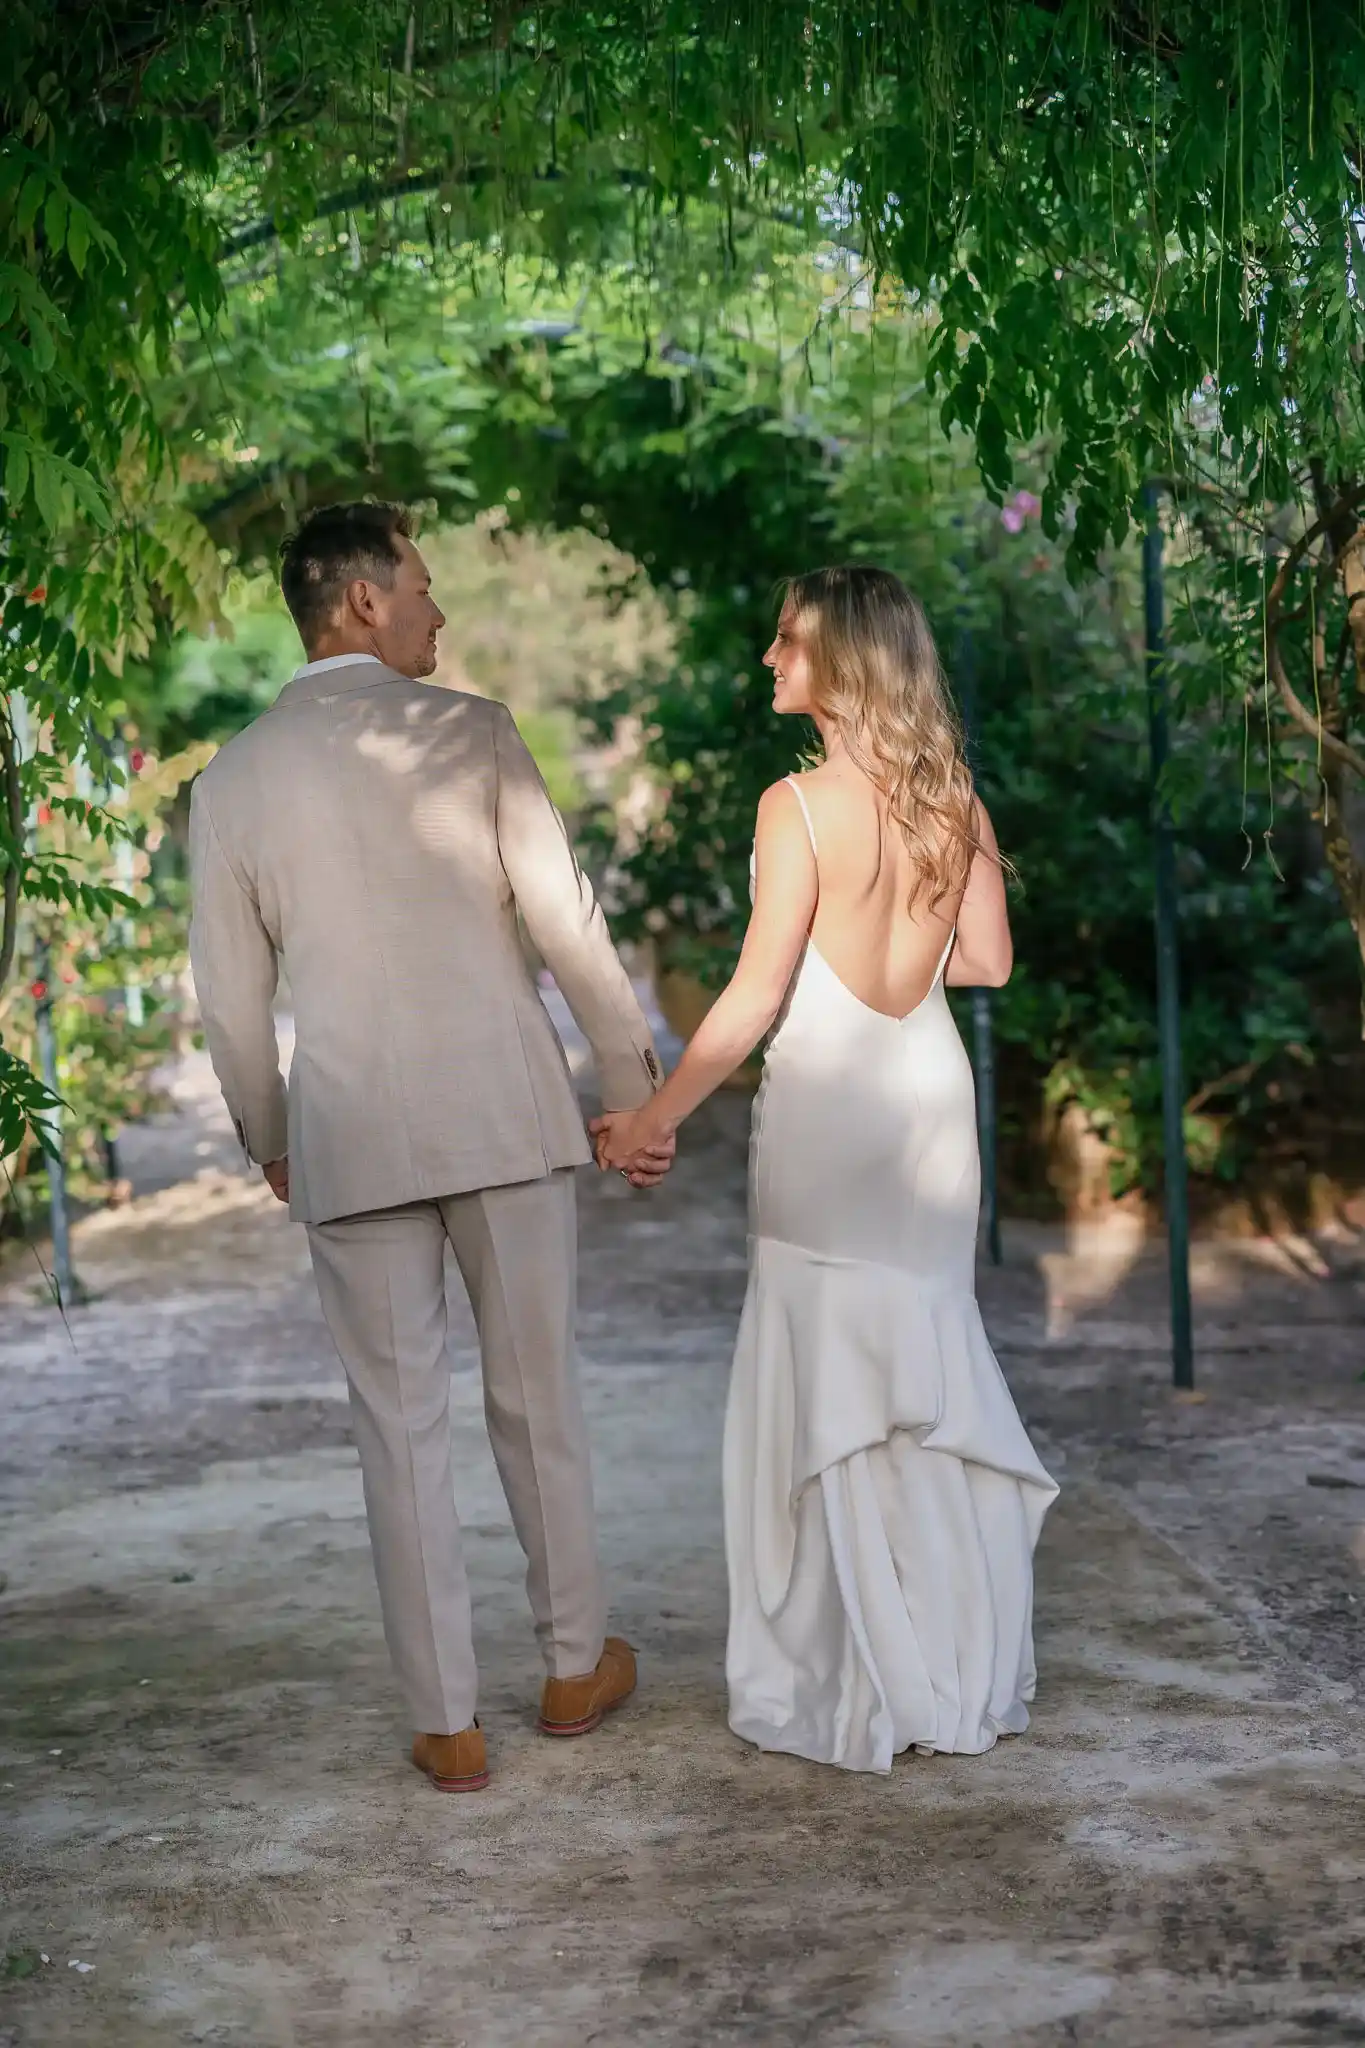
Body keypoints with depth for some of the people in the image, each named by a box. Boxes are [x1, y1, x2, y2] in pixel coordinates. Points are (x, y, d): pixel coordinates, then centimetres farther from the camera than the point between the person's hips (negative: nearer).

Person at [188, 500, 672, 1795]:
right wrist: (634, 1082, 2)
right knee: (535, 1399, 14)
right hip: (504, 1113, -1)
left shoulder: (232, 780, 4)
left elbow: (230, 999, 7)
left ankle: (446, 1724, 14)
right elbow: (566, 924, -7)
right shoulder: (470, 730, -4)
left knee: (401, 1424, 8)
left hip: (348, 1137, 1)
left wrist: (269, 1144, 21)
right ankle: (575, 1664, 29)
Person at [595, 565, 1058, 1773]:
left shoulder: (801, 806, -15)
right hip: (933, 1089, 6)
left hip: (828, 1099, -6)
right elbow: (987, 960, 9)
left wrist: (654, 1119, -9)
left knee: (833, 1385, 4)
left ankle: (863, 1691, 13)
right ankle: (965, 1672, 25)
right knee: (929, 1367, 15)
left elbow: (754, 1000, -17)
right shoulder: (954, 801, 3)